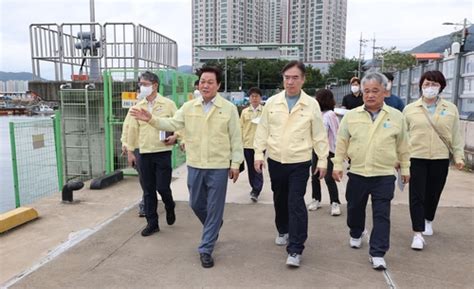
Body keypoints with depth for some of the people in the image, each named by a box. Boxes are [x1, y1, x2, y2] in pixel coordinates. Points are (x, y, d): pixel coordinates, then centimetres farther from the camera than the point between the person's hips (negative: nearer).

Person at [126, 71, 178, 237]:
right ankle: (152, 223, 20)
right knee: (148, 190, 8)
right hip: (144, 153, 3)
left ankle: (170, 208, 30)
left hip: (163, 152, -3)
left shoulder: (168, 104, -3)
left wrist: (175, 137, -14)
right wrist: (130, 151, 9)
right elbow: (132, 129, 10)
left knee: (162, 187, -3)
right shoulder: (137, 107, 7)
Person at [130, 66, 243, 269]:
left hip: (218, 167, -3)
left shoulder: (229, 108, -4)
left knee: (214, 207, 3)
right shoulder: (188, 107, 4)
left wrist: (235, 163, -3)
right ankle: (213, 227, 46)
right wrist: (152, 119, -16)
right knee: (196, 204, 17)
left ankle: (206, 249, 16)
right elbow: (172, 124, -1)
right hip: (195, 165, 4)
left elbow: (236, 138, -2)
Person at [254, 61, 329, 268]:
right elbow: (263, 130, 5)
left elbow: (319, 135, 0)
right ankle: (283, 231, 41)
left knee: (296, 203, -7)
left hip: (300, 163, -3)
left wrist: (323, 160, 0)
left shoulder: (311, 105, -3)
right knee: (280, 200, 17)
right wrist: (258, 154, 0)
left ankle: (295, 249, 2)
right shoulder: (272, 102, 2)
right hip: (275, 161, 3)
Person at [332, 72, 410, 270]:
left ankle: (377, 254, 11)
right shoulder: (351, 115, -2)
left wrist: (405, 168, 11)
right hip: (357, 173, 2)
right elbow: (341, 143, 4)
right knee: (355, 208, 18)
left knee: (381, 215, 1)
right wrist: (337, 165, 2)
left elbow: (403, 146, 7)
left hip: (384, 175, -1)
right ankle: (356, 234, 45)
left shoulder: (396, 116, -2)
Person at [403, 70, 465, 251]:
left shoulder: (451, 109, 4)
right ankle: (418, 233, 1)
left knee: (433, 193, 14)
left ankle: (428, 221, 39)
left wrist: (459, 156, 3)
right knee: (417, 195, -3)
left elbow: (455, 135, 8)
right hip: (416, 158, -1)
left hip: (440, 159, 2)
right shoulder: (410, 109, 1)